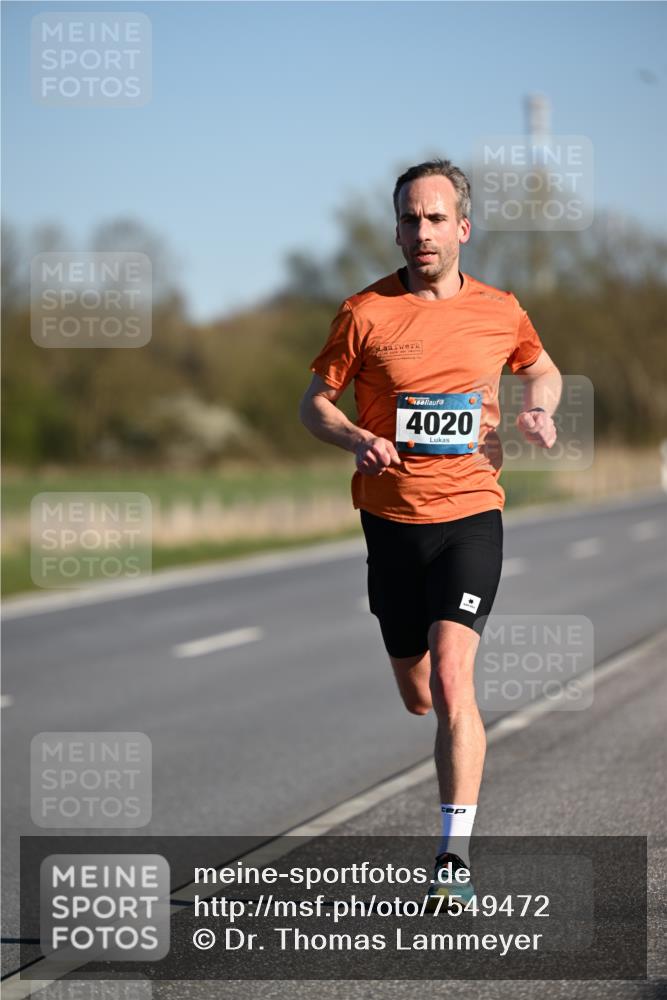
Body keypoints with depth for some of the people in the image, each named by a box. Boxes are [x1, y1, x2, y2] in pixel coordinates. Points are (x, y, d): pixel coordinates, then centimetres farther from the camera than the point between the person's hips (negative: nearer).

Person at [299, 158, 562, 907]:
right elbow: (315, 402, 5)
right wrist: (358, 440, -15)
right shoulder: (365, 312, -2)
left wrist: (538, 410, 1)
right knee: (417, 697, 11)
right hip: (391, 521, 1)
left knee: (450, 678, -19)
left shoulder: (499, 312, 4)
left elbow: (541, 370, 24)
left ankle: (455, 859, -19)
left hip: (470, 514, -1)